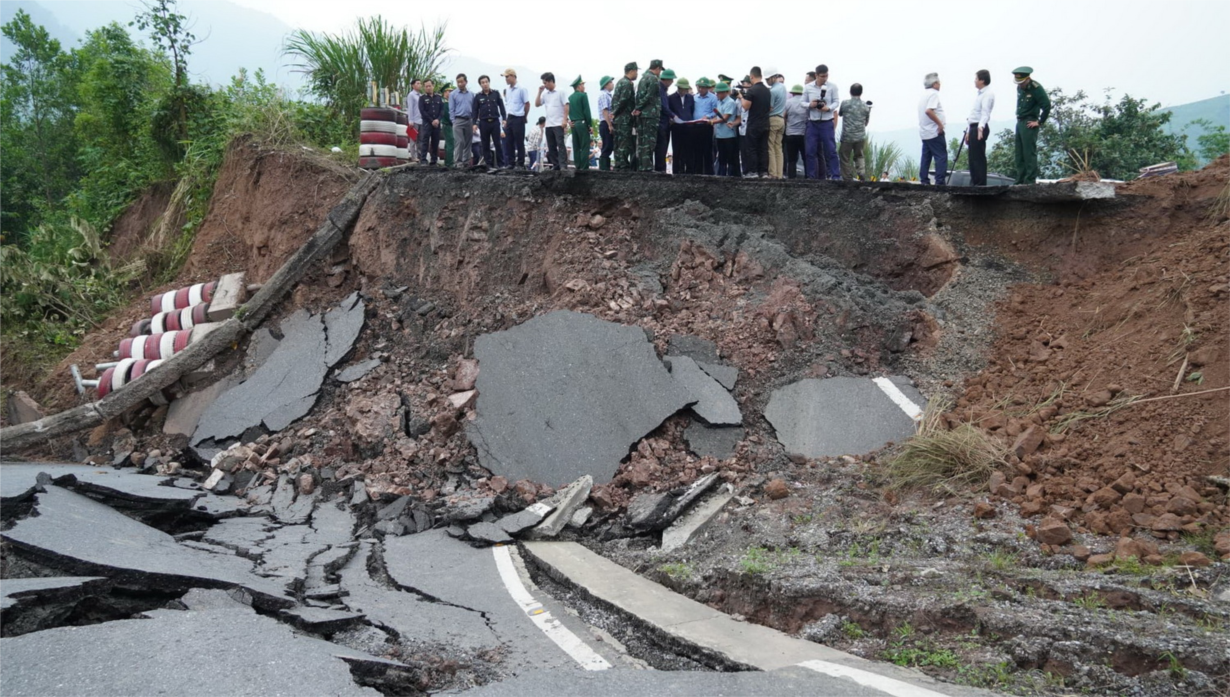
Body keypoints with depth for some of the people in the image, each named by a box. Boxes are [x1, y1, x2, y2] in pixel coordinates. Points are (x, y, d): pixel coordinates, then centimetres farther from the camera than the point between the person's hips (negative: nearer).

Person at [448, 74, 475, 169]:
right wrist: (454, 121, -5)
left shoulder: (471, 94, 10)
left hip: (469, 121, 4)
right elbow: (451, 110, 2)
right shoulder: (453, 95, 3)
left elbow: (473, 109, 11)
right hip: (458, 121, -4)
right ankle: (457, 162, -10)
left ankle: (466, 161, 11)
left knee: (468, 143, 6)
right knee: (459, 142, -11)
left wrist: (474, 122, 5)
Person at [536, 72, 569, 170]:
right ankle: (556, 166, 11)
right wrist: (540, 92, 6)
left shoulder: (560, 92, -2)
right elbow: (537, 104, 14)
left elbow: (566, 105, -7)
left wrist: (565, 119, -14)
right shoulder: (545, 94, 14)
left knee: (561, 145, -11)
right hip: (548, 125, 7)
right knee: (551, 147, 6)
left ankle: (563, 166, -14)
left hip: (558, 124, -7)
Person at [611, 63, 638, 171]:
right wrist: (615, 113, -9)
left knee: (619, 144, 10)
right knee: (624, 145, -9)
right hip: (624, 119, -10)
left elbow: (614, 100, 20)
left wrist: (614, 112, 15)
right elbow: (623, 100, -19)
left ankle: (618, 166, 13)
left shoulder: (620, 82, 19)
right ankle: (623, 167, -11)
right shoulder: (627, 84, -12)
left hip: (617, 119, 10)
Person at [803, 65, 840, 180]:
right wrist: (809, 105, -13)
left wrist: (828, 108, -19)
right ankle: (811, 177, 11)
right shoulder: (808, 88, 4)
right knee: (811, 151, 3)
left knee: (830, 151, -3)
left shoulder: (832, 87, -1)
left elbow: (837, 101, 0)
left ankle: (836, 176, 0)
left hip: (827, 123, -2)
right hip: (812, 123, 2)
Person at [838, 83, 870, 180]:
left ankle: (848, 179, 5)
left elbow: (839, 113, 14)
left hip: (847, 136, -3)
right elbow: (866, 122, 11)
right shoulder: (866, 106, 0)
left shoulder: (845, 103, -6)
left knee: (845, 158, 7)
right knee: (859, 156, 19)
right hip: (860, 137, 3)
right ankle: (862, 174, 2)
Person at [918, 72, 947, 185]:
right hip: (935, 132, -9)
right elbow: (929, 110, -26)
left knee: (926, 157, 9)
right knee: (941, 157, -9)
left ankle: (924, 181, 9)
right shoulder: (933, 93, -13)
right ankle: (940, 182, -14)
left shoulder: (923, 94, 16)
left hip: (924, 132, 9)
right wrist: (939, 123, -19)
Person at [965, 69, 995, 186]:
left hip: (979, 129, -10)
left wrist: (980, 127, -39)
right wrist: (968, 131, 23)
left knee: (978, 158, -10)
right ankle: (974, 183, 15)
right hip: (973, 128, 10)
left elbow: (985, 112, -24)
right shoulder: (980, 94, 21)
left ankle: (980, 184, -9)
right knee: (973, 158, 11)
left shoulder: (988, 94, -10)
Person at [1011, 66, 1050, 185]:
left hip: (1029, 124, -9)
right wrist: (1019, 119, 12)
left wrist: (1040, 122, -12)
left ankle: (1031, 180, -6)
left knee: (1029, 153, -8)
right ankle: (1020, 181, 15)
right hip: (1020, 122, 9)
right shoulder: (1020, 88, 11)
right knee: (1018, 154, 10)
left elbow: (1047, 106, -17)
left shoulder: (1036, 88, -13)